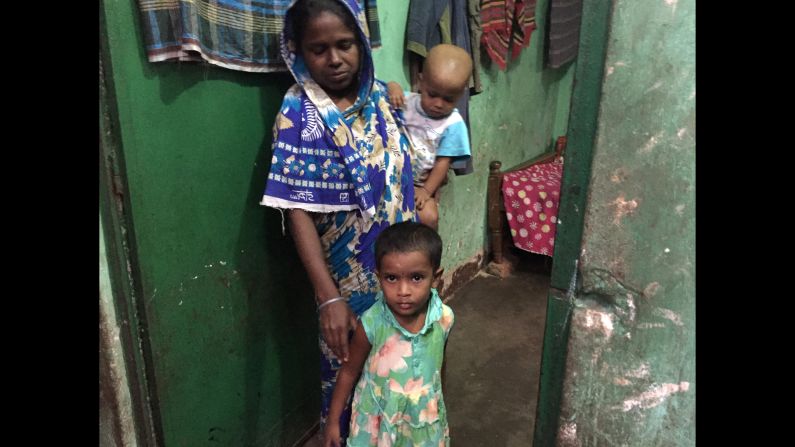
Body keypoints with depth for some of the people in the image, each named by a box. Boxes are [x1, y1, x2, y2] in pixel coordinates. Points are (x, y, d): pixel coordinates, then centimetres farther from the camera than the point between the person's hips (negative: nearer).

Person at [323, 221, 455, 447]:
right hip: (378, 422, -2)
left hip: (425, 422, 2)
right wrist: (333, 421, -2)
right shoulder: (371, 324, -25)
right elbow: (350, 371, -9)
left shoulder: (444, 318, -18)